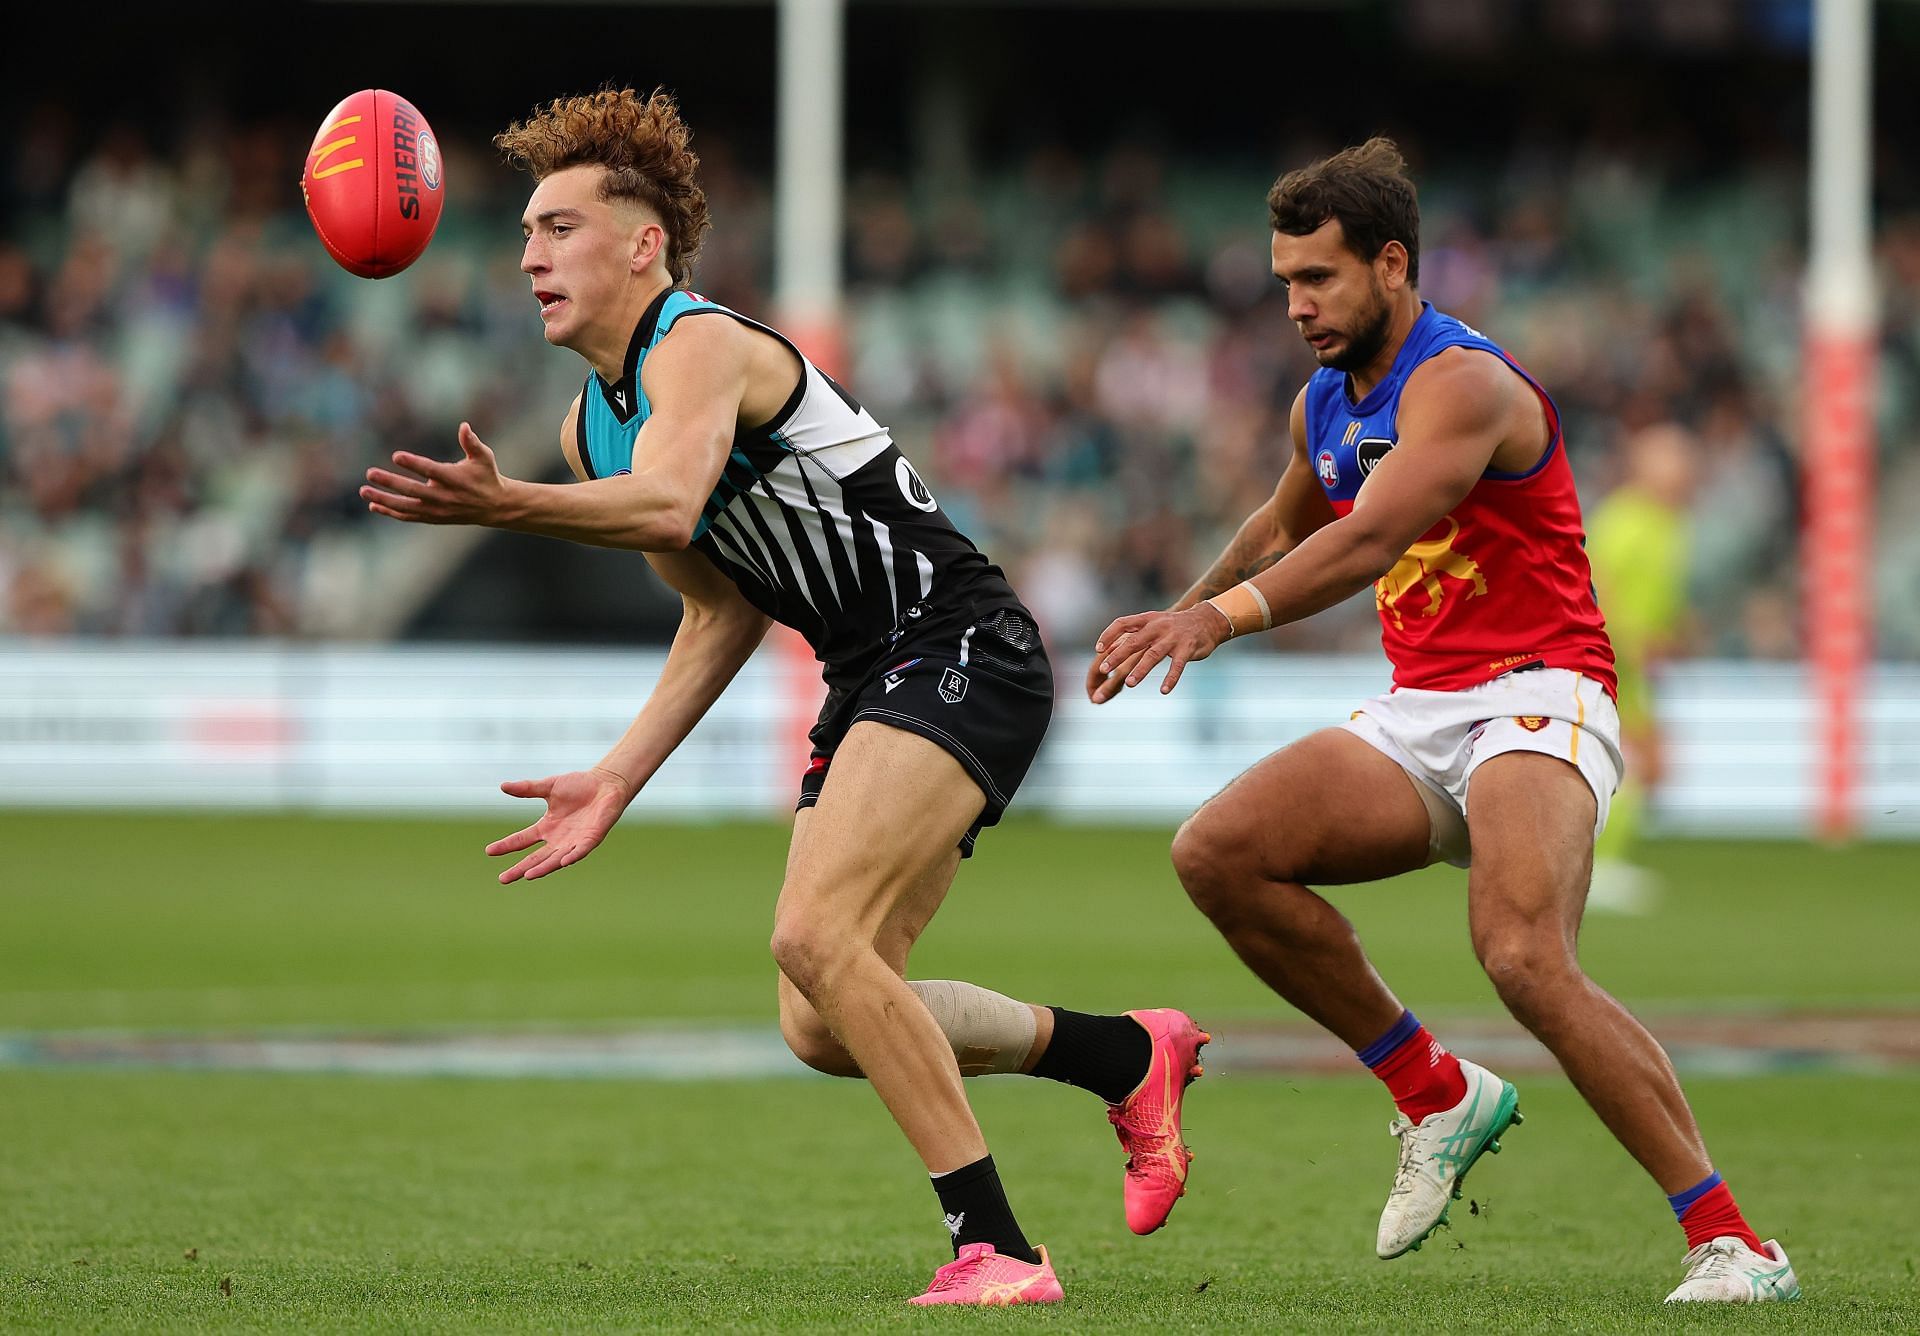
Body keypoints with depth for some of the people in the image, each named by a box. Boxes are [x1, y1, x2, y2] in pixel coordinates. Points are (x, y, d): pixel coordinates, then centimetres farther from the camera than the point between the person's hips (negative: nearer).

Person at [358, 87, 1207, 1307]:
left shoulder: (700, 345, -15)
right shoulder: (594, 422, 14)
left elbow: (667, 504, -37)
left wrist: (507, 508, -51)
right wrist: (616, 782, 16)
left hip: (960, 647, -10)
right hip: (872, 683, 10)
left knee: (816, 935, -26)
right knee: (824, 1030, 5)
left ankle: (994, 1251, -22)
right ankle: (1127, 1055, 24)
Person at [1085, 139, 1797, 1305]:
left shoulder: (1463, 383, -15)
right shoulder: (1326, 406, 13)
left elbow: (1372, 539, -31)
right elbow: (1285, 528, 36)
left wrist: (1221, 617, -42)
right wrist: (1180, 613, 23)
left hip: (1535, 696, -8)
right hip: (1417, 717, 8)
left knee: (1525, 958, -31)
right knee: (1219, 852, -12)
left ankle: (1731, 1244, -25)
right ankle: (1436, 1094, 1)